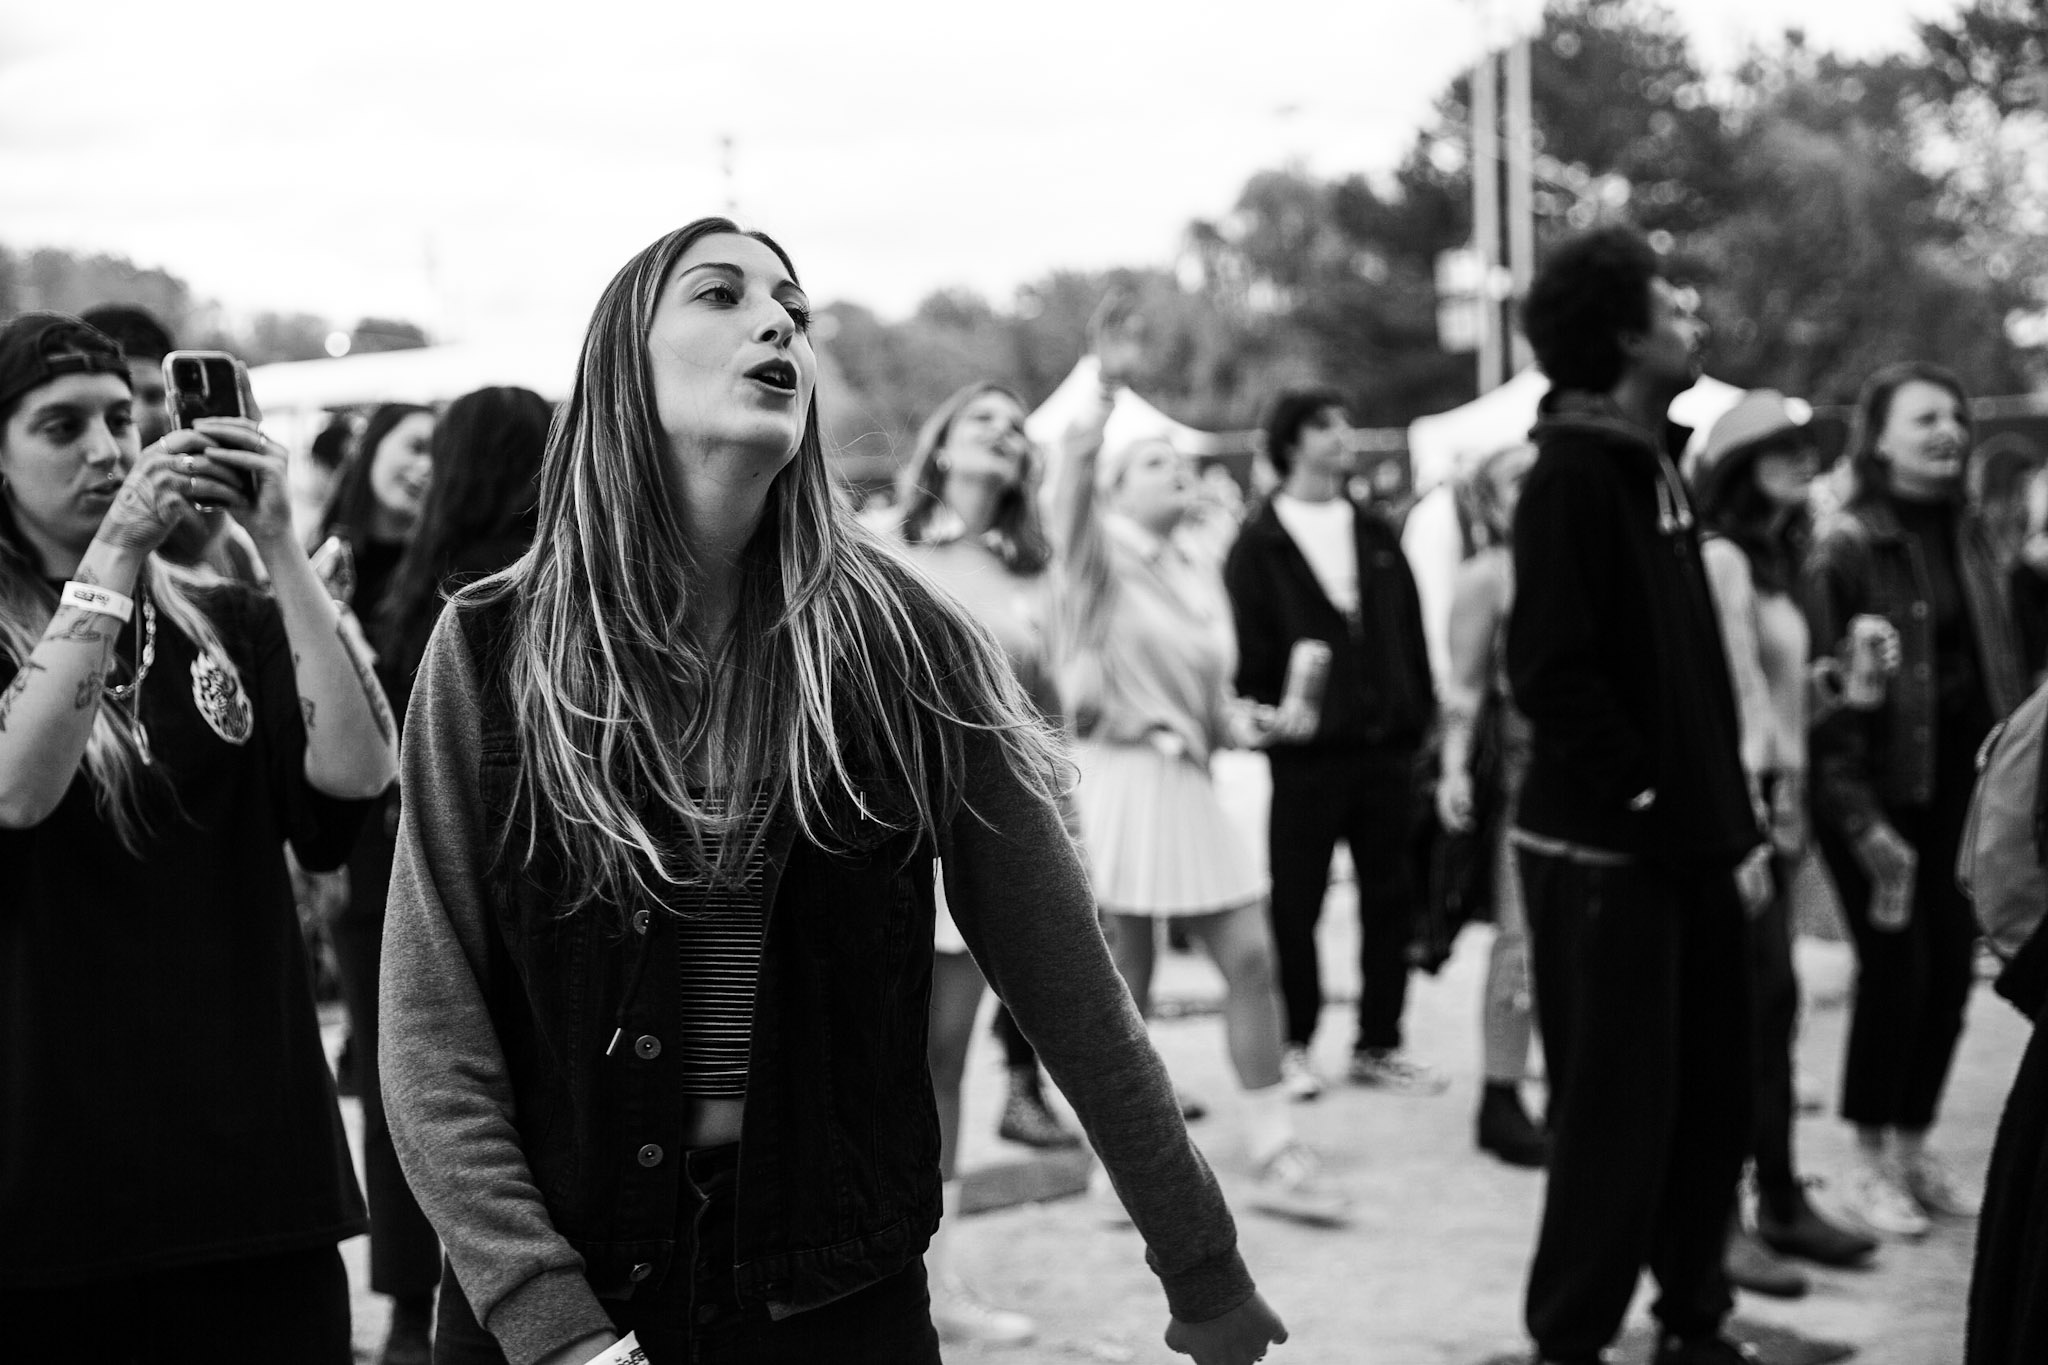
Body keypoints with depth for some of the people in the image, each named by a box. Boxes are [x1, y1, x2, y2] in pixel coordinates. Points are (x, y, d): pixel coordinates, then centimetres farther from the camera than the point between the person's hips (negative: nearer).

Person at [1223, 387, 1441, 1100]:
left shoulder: (1376, 535, 13)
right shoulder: (1258, 547, -1)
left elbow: (1411, 633, 12)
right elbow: (1247, 653, -3)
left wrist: (1420, 716, 5)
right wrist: (1268, 714, -13)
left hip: (1387, 748, 4)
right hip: (1305, 754, -4)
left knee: (1391, 901, 8)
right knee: (1295, 905, 3)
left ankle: (1379, 1043, 18)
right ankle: (1292, 1046, 15)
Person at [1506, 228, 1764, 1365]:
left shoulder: (1651, 467, 14)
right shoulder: (1573, 473, -14)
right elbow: (1552, 671, -21)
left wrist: (1731, 821, 13)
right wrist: (1652, 805, -17)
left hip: (1682, 842, 9)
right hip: (1607, 848, -9)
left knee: (1711, 1096, 13)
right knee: (1616, 1110, -3)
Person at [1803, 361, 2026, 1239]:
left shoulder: (1966, 536, 10)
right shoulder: (1843, 547, -11)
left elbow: (1998, 664, 13)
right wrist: (1859, 818, -18)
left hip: (1959, 785, 6)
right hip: (1880, 789, -6)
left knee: (1952, 969, 8)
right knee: (1896, 968, -4)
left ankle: (1913, 1145, 23)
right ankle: (1870, 1164, 10)